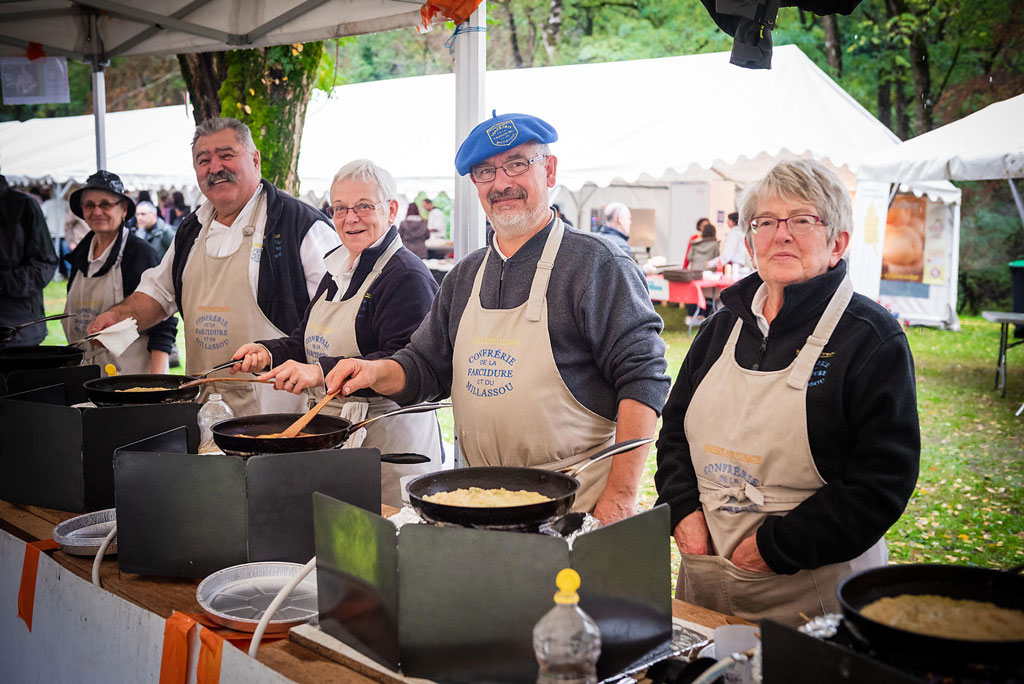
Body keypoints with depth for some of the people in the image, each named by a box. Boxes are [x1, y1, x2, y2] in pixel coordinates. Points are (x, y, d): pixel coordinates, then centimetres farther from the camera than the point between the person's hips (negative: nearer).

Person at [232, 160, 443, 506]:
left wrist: (322, 372, -30)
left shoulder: (407, 276, -14)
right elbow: (309, 341, 25)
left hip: (387, 437, -8)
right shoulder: (338, 270, 16)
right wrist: (269, 351, 6)